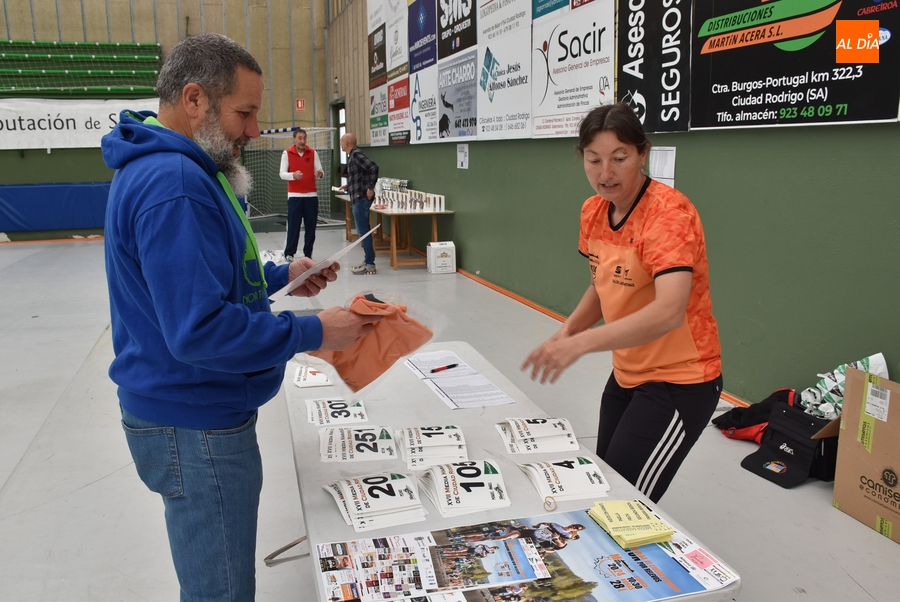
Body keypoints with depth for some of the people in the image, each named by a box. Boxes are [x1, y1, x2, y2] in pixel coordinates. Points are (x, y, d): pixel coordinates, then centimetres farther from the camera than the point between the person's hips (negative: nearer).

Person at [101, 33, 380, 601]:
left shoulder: (164, 168, 11)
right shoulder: (174, 184, -25)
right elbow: (201, 330, -29)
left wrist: (279, 274, 9)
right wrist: (313, 332, -19)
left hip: (195, 411, 10)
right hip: (196, 427, -10)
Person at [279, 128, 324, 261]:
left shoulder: (313, 153, 5)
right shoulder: (287, 153, 0)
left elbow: (320, 171, 3)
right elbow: (282, 173, -4)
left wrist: (320, 174, -22)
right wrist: (293, 175, -25)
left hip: (311, 195, 2)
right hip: (294, 195, -2)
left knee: (311, 226, 3)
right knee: (293, 226, -3)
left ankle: (308, 255, 11)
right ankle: (289, 253, 6)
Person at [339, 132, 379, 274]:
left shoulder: (356, 154, -13)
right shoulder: (352, 155, 17)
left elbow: (374, 168, -25)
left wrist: (371, 188, -23)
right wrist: (348, 187, 16)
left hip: (361, 198, -10)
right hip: (358, 198, 10)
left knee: (363, 231, -8)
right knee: (363, 231, 13)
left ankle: (370, 264, -5)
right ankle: (367, 261, 19)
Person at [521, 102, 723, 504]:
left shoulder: (669, 212, -24)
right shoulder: (593, 211, 0)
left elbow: (669, 311, -37)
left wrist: (580, 344, -45)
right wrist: (568, 329, -6)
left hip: (680, 381, -7)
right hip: (627, 375, 8)